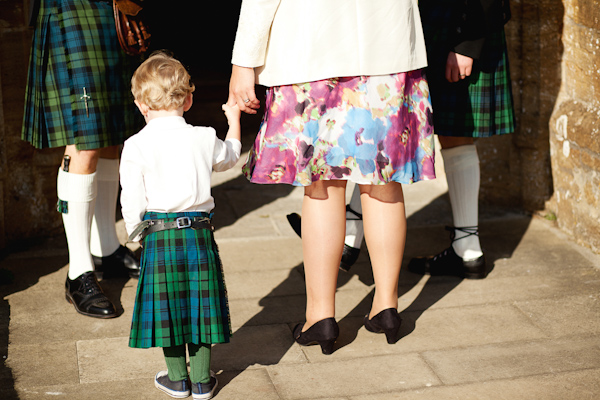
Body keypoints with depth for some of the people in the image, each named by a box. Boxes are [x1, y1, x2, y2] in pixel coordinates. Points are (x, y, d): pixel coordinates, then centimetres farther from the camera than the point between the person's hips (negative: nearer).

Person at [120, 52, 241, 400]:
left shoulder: (136, 146, -10)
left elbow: (132, 199, -8)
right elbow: (230, 156, 21)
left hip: (159, 234, -2)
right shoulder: (205, 139, -2)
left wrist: (136, 232, 11)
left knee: (167, 304, 11)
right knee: (199, 303, 12)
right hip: (199, 231, 2)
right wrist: (234, 119, 36)